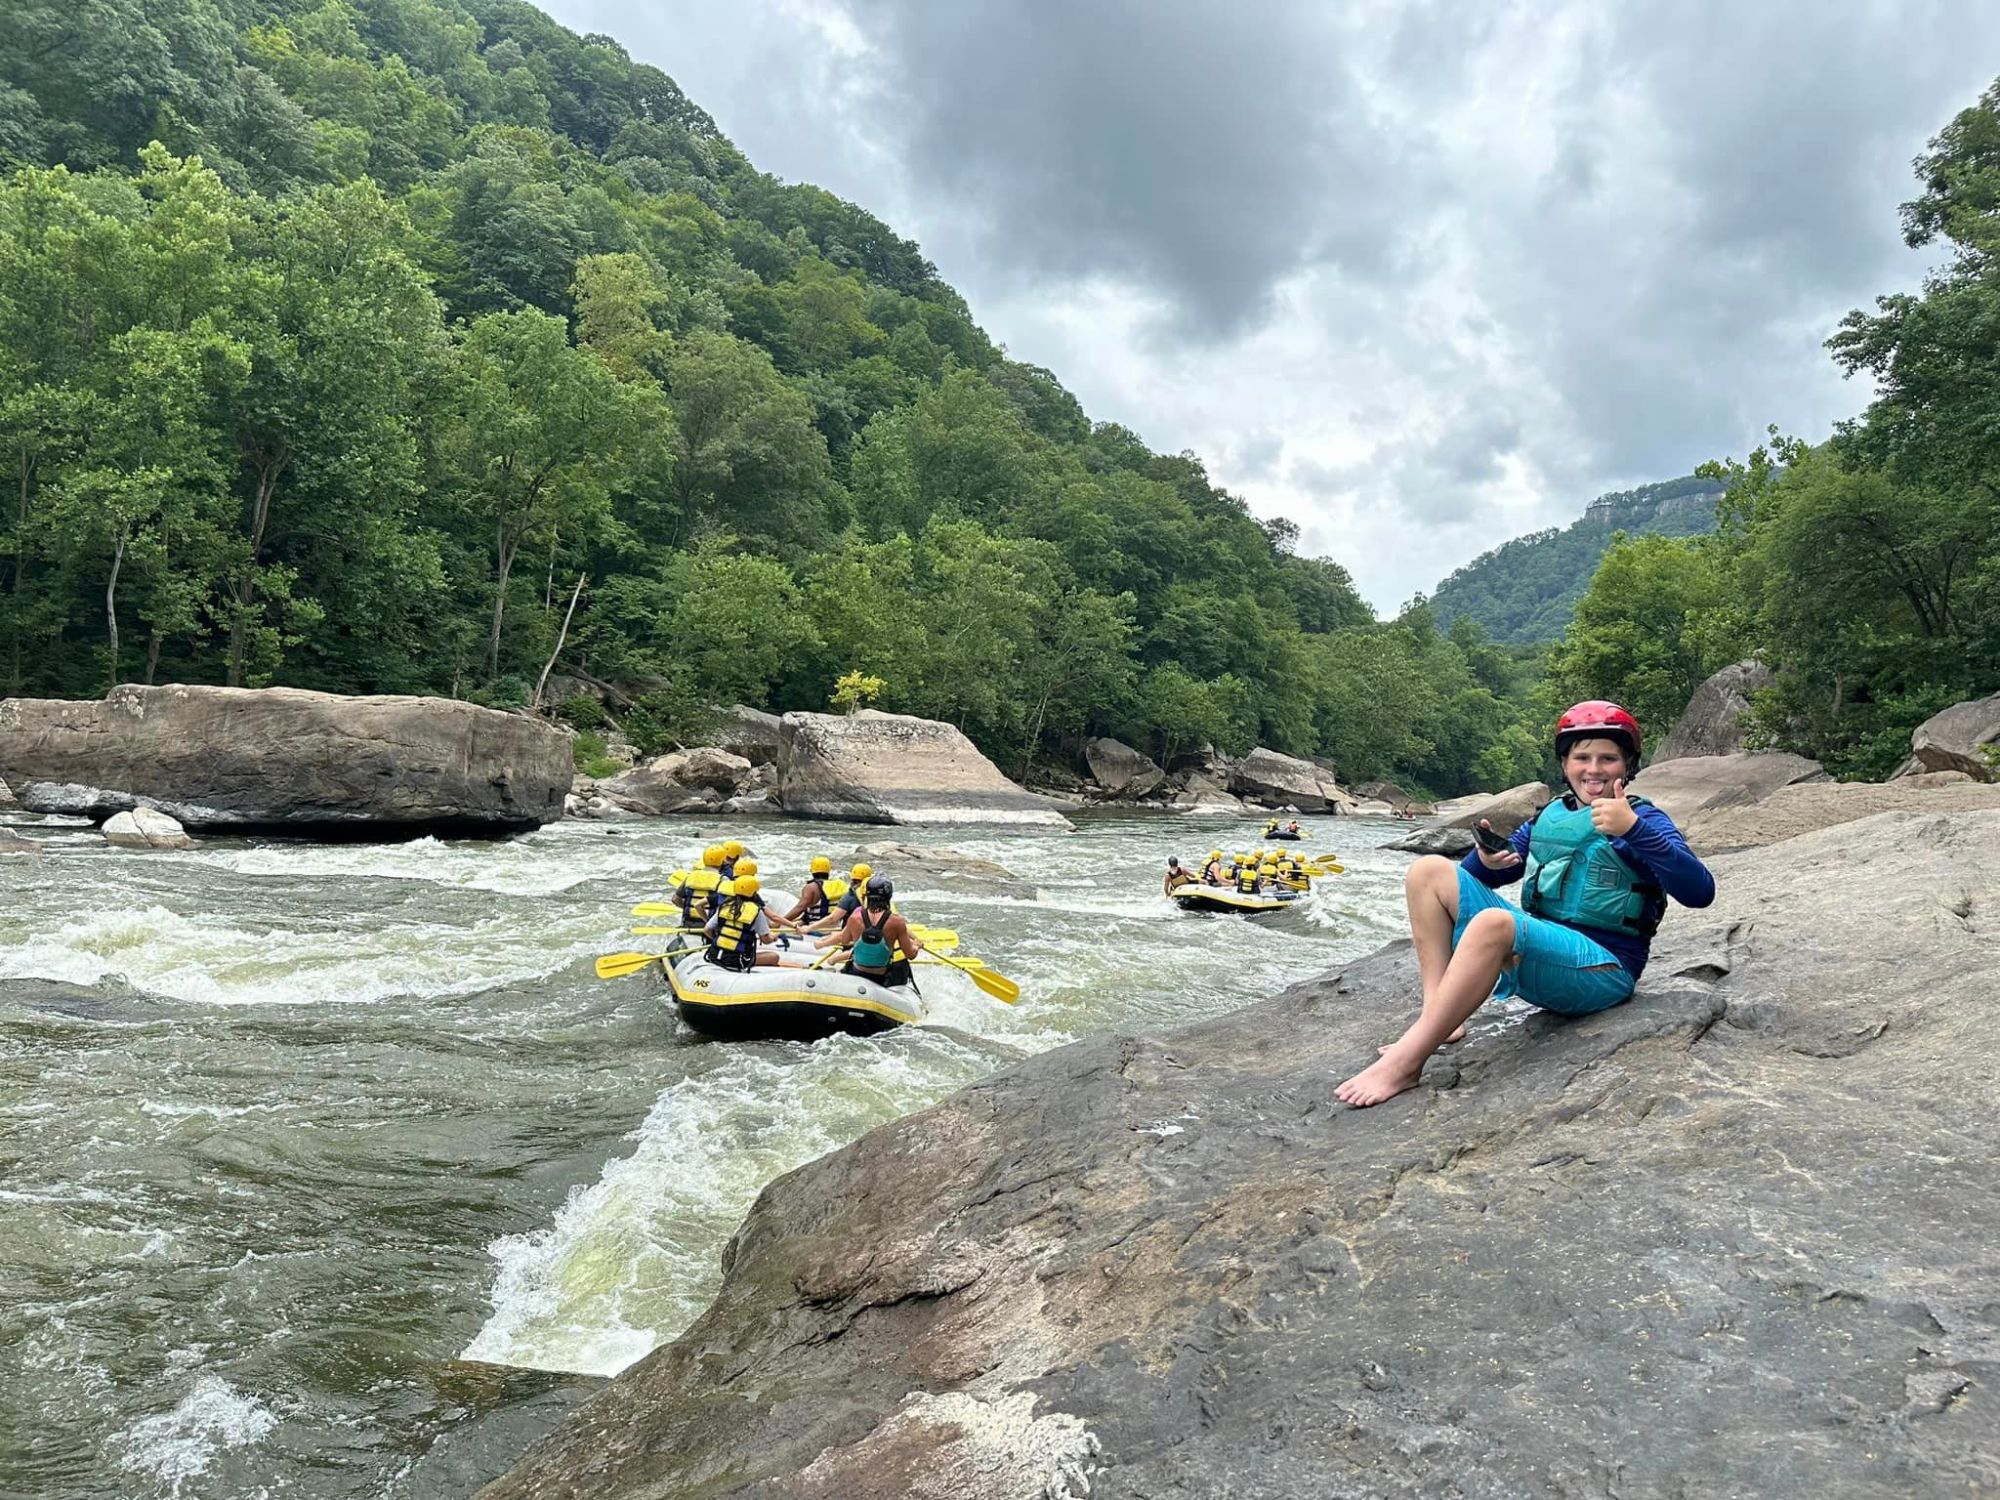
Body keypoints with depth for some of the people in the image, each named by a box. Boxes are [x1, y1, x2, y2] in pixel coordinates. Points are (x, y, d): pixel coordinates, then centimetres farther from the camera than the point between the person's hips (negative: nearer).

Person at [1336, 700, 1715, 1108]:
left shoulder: (1642, 819, -1)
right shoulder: (1548, 817, 15)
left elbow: (1700, 891, -18)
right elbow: (1481, 875, 18)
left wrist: (1634, 829, -30)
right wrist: (1487, 861, -6)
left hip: (1601, 969, -7)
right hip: (1535, 956, 7)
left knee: (1493, 922, -36)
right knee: (1429, 871, -2)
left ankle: (1404, 1064, -36)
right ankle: (1437, 1018, -14)